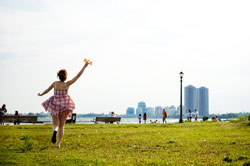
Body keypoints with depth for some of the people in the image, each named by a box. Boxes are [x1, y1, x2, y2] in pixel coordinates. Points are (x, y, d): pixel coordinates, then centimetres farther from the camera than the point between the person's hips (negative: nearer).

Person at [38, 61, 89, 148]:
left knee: (55, 124, 12)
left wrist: (41, 94, 30)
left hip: (55, 105, 1)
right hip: (64, 106, -1)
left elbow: (47, 90, 10)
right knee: (61, 126, 13)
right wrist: (85, 66, -3)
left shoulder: (55, 83, -6)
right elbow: (78, 75, -9)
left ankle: (55, 131, -25)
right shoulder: (67, 84, -11)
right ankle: (58, 143, 7)